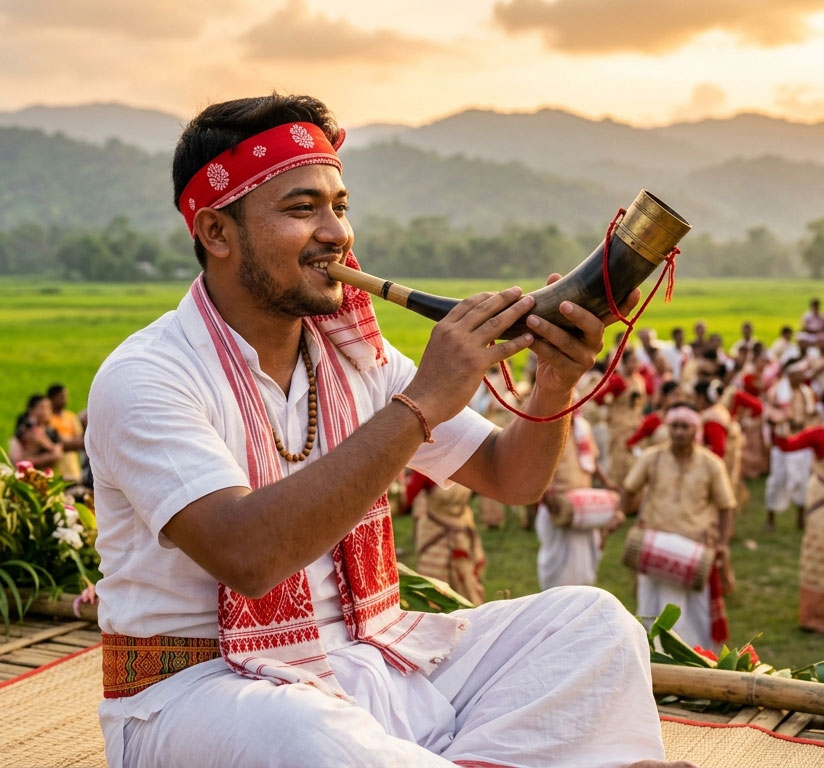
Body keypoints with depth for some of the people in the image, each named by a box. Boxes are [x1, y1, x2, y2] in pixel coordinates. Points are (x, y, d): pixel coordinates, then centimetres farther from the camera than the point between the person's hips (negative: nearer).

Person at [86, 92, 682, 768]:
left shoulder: (356, 353, 6)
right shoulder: (143, 377, -14)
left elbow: (511, 479, 8)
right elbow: (245, 556, -30)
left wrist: (553, 387, -13)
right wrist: (420, 403, -30)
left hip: (366, 655, 6)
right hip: (204, 690, -6)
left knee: (592, 622, -8)